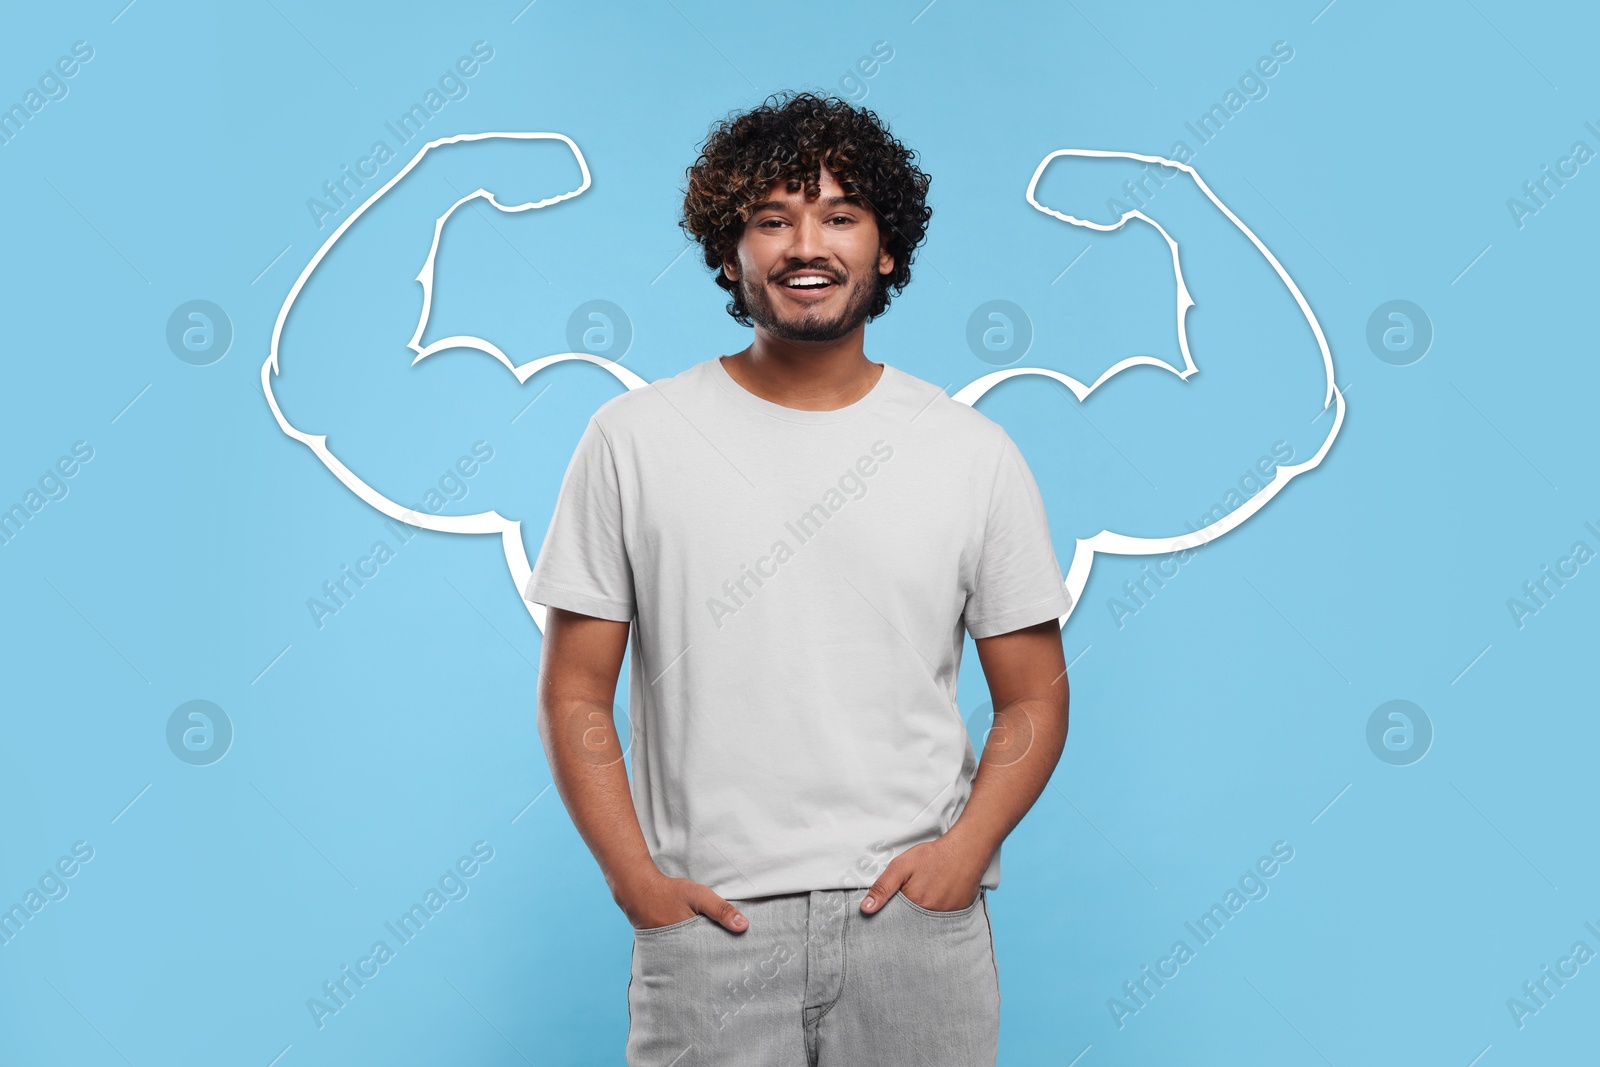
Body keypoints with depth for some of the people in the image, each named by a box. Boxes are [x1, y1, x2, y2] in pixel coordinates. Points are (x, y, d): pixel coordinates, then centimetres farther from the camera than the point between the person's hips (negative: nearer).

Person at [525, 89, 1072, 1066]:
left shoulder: (976, 454, 3)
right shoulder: (634, 439, 0)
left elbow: (1034, 695, 6)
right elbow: (575, 695, 2)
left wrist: (966, 848, -8)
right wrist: (635, 879, -8)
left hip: (916, 920, 1)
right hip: (707, 920, -1)